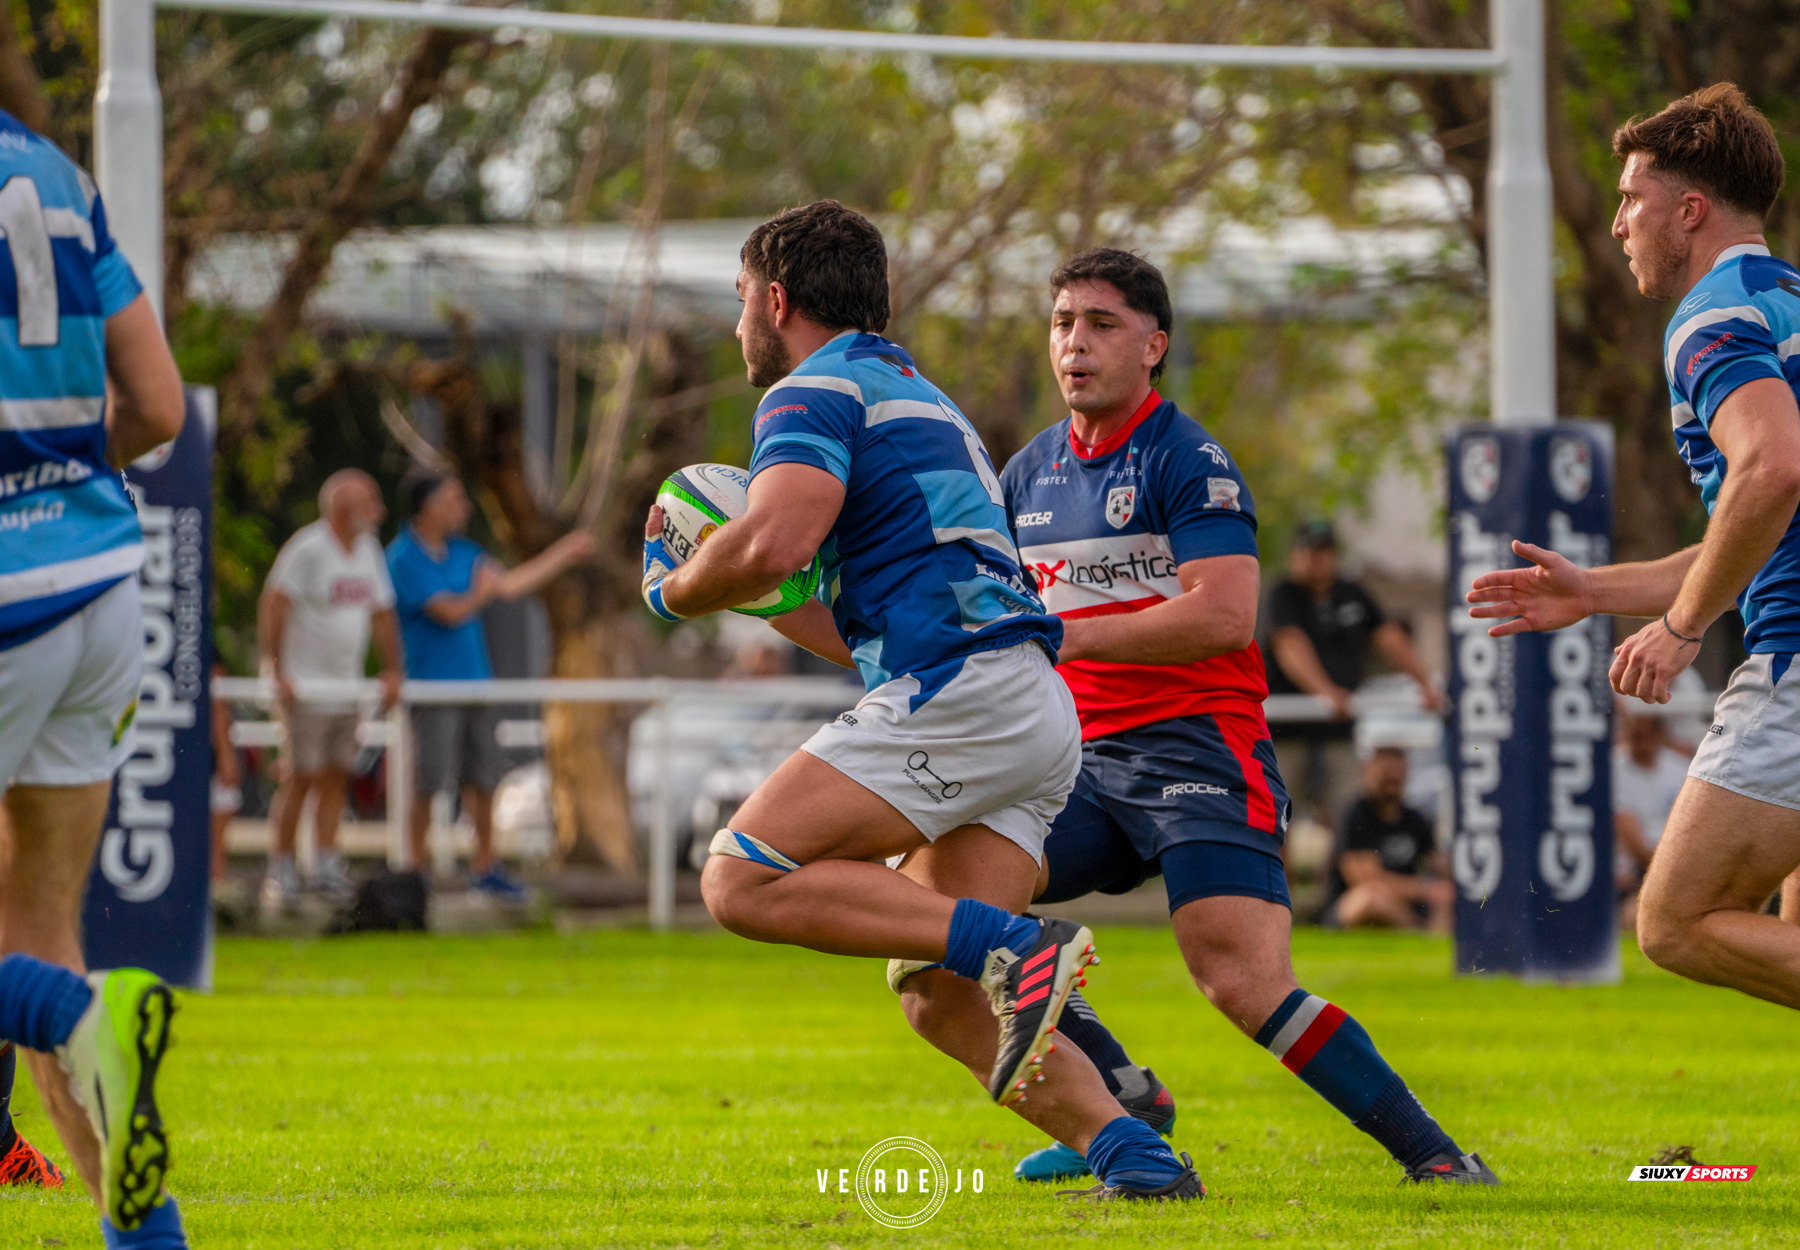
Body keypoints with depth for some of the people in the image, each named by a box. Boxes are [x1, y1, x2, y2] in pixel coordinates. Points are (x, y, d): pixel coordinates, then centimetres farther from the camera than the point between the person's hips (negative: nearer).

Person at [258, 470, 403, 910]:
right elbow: (273, 606, -16)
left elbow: (382, 613, 18)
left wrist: (391, 671, 10)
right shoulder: (308, 548, -12)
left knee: (335, 778, 5)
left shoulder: (369, 549, 12)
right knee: (301, 777, -8)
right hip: (306, 687, -7)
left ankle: (328, 868, 7)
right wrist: (277, 671, -20)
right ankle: (281, 870, -3)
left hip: (348, 687, 7)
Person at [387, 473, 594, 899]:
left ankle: (484, 866, 22)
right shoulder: (405, 559, -12)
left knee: (481, 779, 11)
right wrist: (482, 592, 1)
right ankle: (416, 871, 2)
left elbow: (511, 584, 19)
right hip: (432, 686, -7)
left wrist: (565, 554, 21)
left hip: (476, 681, 7)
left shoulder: (461, 551, 13)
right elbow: (450, 612, -17)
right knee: (427, 784, -6)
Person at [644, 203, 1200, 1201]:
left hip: (960, 694, -9)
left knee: (745, 881, -10)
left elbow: (775, 543, -18)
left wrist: (675, 589, 1)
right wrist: (760, 602, 36)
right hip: (1036, 715, 9)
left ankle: (1014, 951, -23)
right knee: (943, 997, 4)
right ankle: (1128, 1148, -13)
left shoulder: (814, 391, 1)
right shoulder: (915, 399, 32)